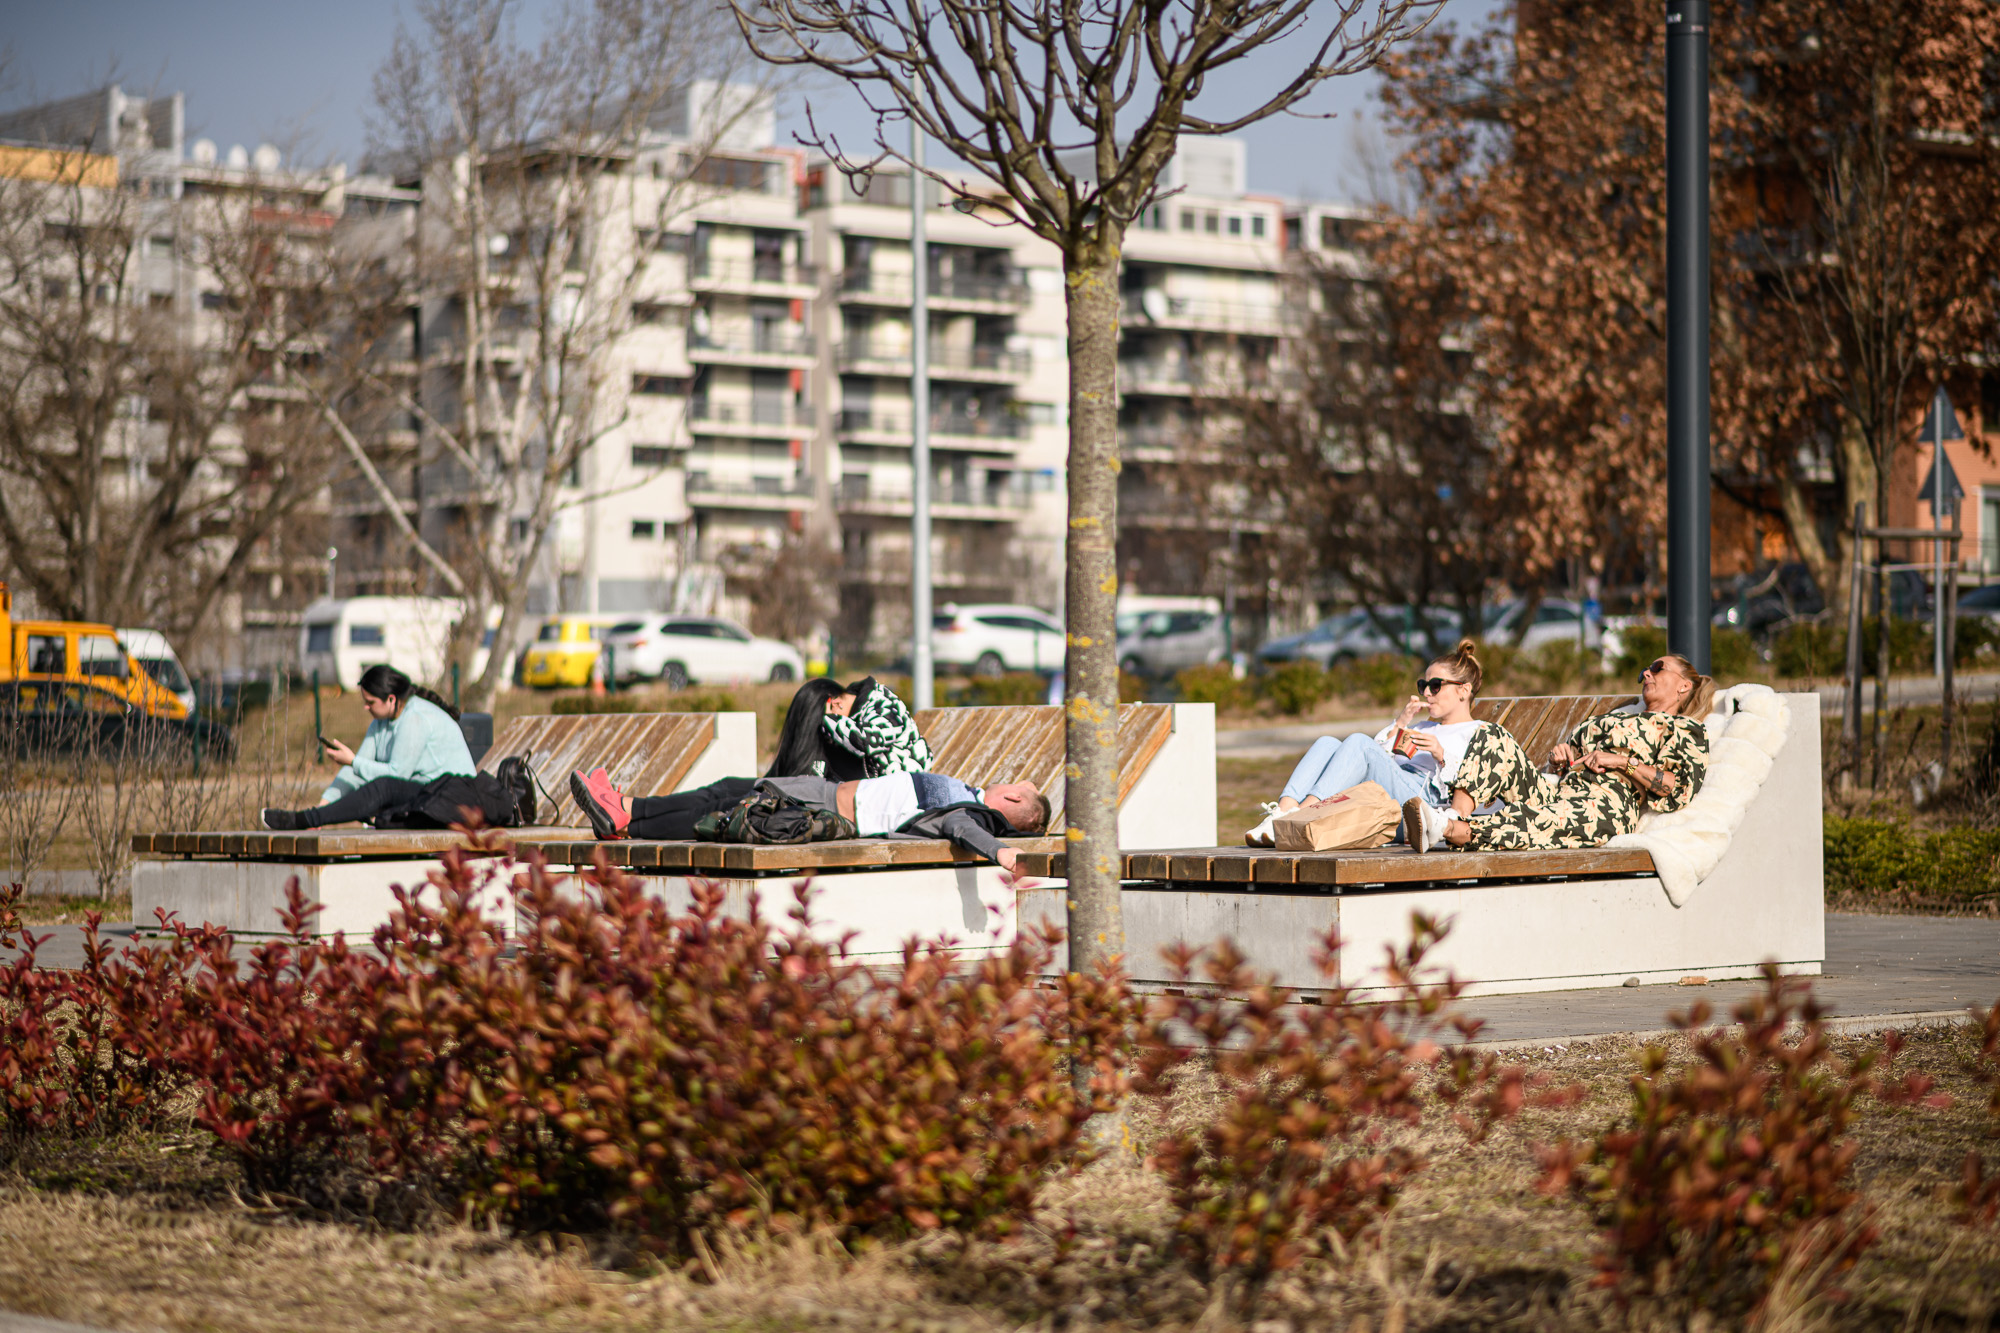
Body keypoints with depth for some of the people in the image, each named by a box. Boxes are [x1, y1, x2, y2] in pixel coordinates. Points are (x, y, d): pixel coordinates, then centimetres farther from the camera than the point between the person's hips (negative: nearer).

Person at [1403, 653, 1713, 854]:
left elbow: (1679, 790, -1)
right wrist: (1560, 755, 11)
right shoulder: (1613, 720, 39)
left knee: (1536, 821, -39)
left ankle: (1451, 831, -60)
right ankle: (1456, 816, -40)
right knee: (1496, 742, -16)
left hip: (1605, 809, -7)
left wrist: (1623, 761, -6)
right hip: (1557, 792, 7)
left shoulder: (1687, 729, 16)